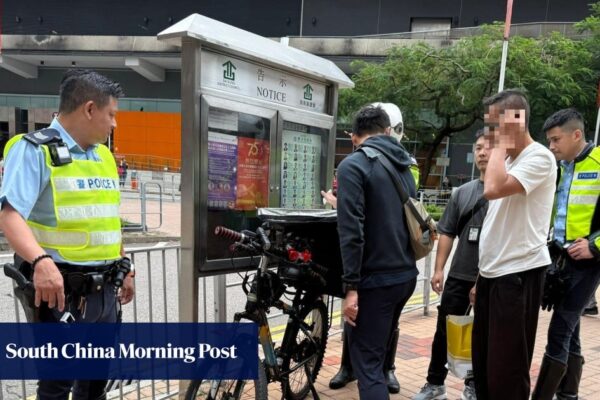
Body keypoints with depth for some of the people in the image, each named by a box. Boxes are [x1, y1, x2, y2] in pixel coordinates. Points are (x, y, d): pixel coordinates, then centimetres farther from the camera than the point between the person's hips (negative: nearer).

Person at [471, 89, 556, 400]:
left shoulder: (539, 157, -12)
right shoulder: (508, 159, 15)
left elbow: (493, 189, -31)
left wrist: (504, 141, -17)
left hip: (518, 273, -9)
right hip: (493, 272, 9)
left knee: (506, 371, 0)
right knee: (483, 362, 18)